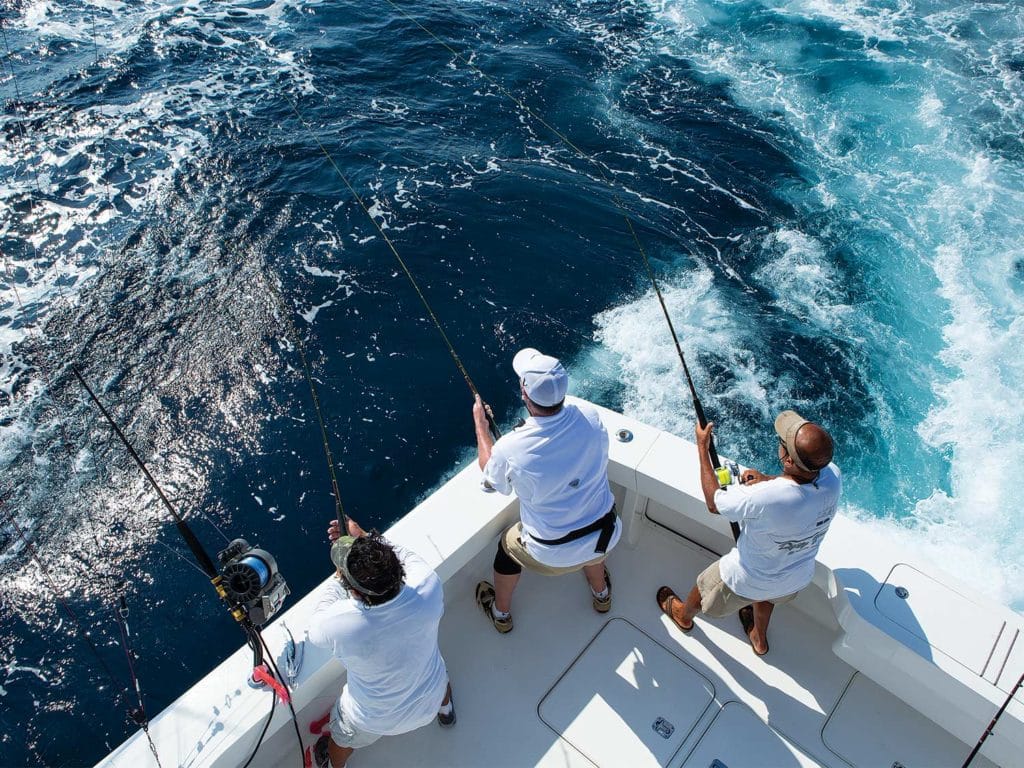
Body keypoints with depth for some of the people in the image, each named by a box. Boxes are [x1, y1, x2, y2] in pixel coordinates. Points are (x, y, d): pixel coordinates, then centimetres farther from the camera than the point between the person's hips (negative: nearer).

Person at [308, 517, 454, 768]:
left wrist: (339, 578, -5)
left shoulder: (339, 624, -40)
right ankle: (445, 710, 66)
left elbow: (316, 628, -14)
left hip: (374, 720, -2)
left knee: (342, 739, 33)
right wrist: (365, 538, -5)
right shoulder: (429, 588, -36)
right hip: (430, 701, 2)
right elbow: (409, 558, -11)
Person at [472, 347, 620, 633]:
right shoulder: (590, 416, -20)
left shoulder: (510, 449, -28)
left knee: (508, 545, 30)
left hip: (552, 556, -3)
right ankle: (601, 593, 64)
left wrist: (480, 422, 8)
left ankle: (501, 613, 55)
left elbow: (491, 477, -2)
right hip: (605, 539, 3)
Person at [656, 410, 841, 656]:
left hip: (748, 581, -4)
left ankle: (683, 615, 61)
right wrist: (769, 479, -13)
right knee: (766, 596, 40)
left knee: (704, 588, 29)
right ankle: (760, 639, 67)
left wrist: (702, 448, -17)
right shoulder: (833, 477, -29)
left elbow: (713, 503, -23)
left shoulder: (763, 498, -45)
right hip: (798, 577, 5)